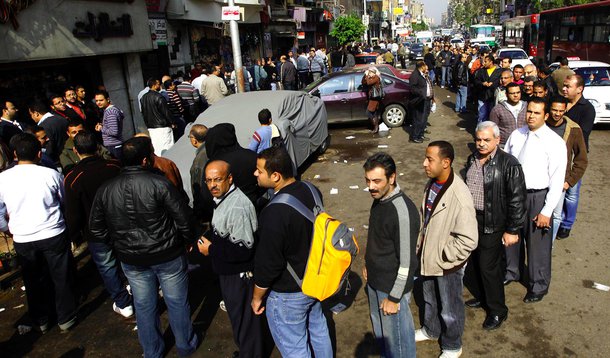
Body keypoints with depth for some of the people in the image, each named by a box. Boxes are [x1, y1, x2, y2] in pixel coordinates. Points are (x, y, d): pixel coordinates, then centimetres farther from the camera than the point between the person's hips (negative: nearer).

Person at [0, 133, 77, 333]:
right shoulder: (51, 174, -11)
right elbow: (65, 202, 6)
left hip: (23, 240, 2)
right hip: (54, 235, -2)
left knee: (34, 281, 19)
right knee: (61, 278, 14)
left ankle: (41, 321, 36)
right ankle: (66, 318, 27)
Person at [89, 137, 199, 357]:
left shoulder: (105, 190, -5)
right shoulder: (159, 183, -20)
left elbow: (96, 229, 3)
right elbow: (183, 217, -17)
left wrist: (119, 245, 15)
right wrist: (188, 241, 1)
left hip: (132, 260, 4)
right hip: (168, 255, -4)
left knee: (144, 306, 19)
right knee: (177, 303, 15)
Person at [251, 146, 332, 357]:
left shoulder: (275, 213, -33)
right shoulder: (310, 191, -9)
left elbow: (268, 264, -24)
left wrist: (257, 297, -7)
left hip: (288, 294, -8)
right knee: (318, 329, 29)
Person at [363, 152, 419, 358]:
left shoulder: (403, 212, -30)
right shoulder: (379, 198, -4)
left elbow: (406, 262, -24)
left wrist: (394, 298, -17)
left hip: (392, 287, -8)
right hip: (374, 281, 8)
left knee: (397, 336, 14)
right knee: (380, 331, 27)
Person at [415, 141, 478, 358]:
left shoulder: (459, 196, -30)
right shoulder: (432, 183, -6)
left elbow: (469, 240, -28)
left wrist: (442, 258, -18)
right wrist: (420, 246, 7)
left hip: (447, 265, -7)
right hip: (427, 258, 7)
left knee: (450, 309, 17)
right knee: (429, 300, 29)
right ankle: (431, 330, 55)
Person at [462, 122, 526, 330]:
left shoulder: (508, 164, -15)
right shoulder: (472, 160, 6)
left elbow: (517, 199, -14)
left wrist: (512, 230, -13)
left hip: (492, 224, -6)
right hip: (470, 219, 6)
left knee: (488, 267, 2)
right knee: (469, 263, 15)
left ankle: (497, 311, 23)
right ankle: (480, 297, 40)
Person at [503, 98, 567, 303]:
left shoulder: (555, 142, -13)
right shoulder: (516, 135, 0)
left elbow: (557, 180, -13)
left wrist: (547, 211, -15)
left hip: (538, 197, -4)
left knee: (538, 243, 9)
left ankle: (539, 286, 33)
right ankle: (511, 272, 46)